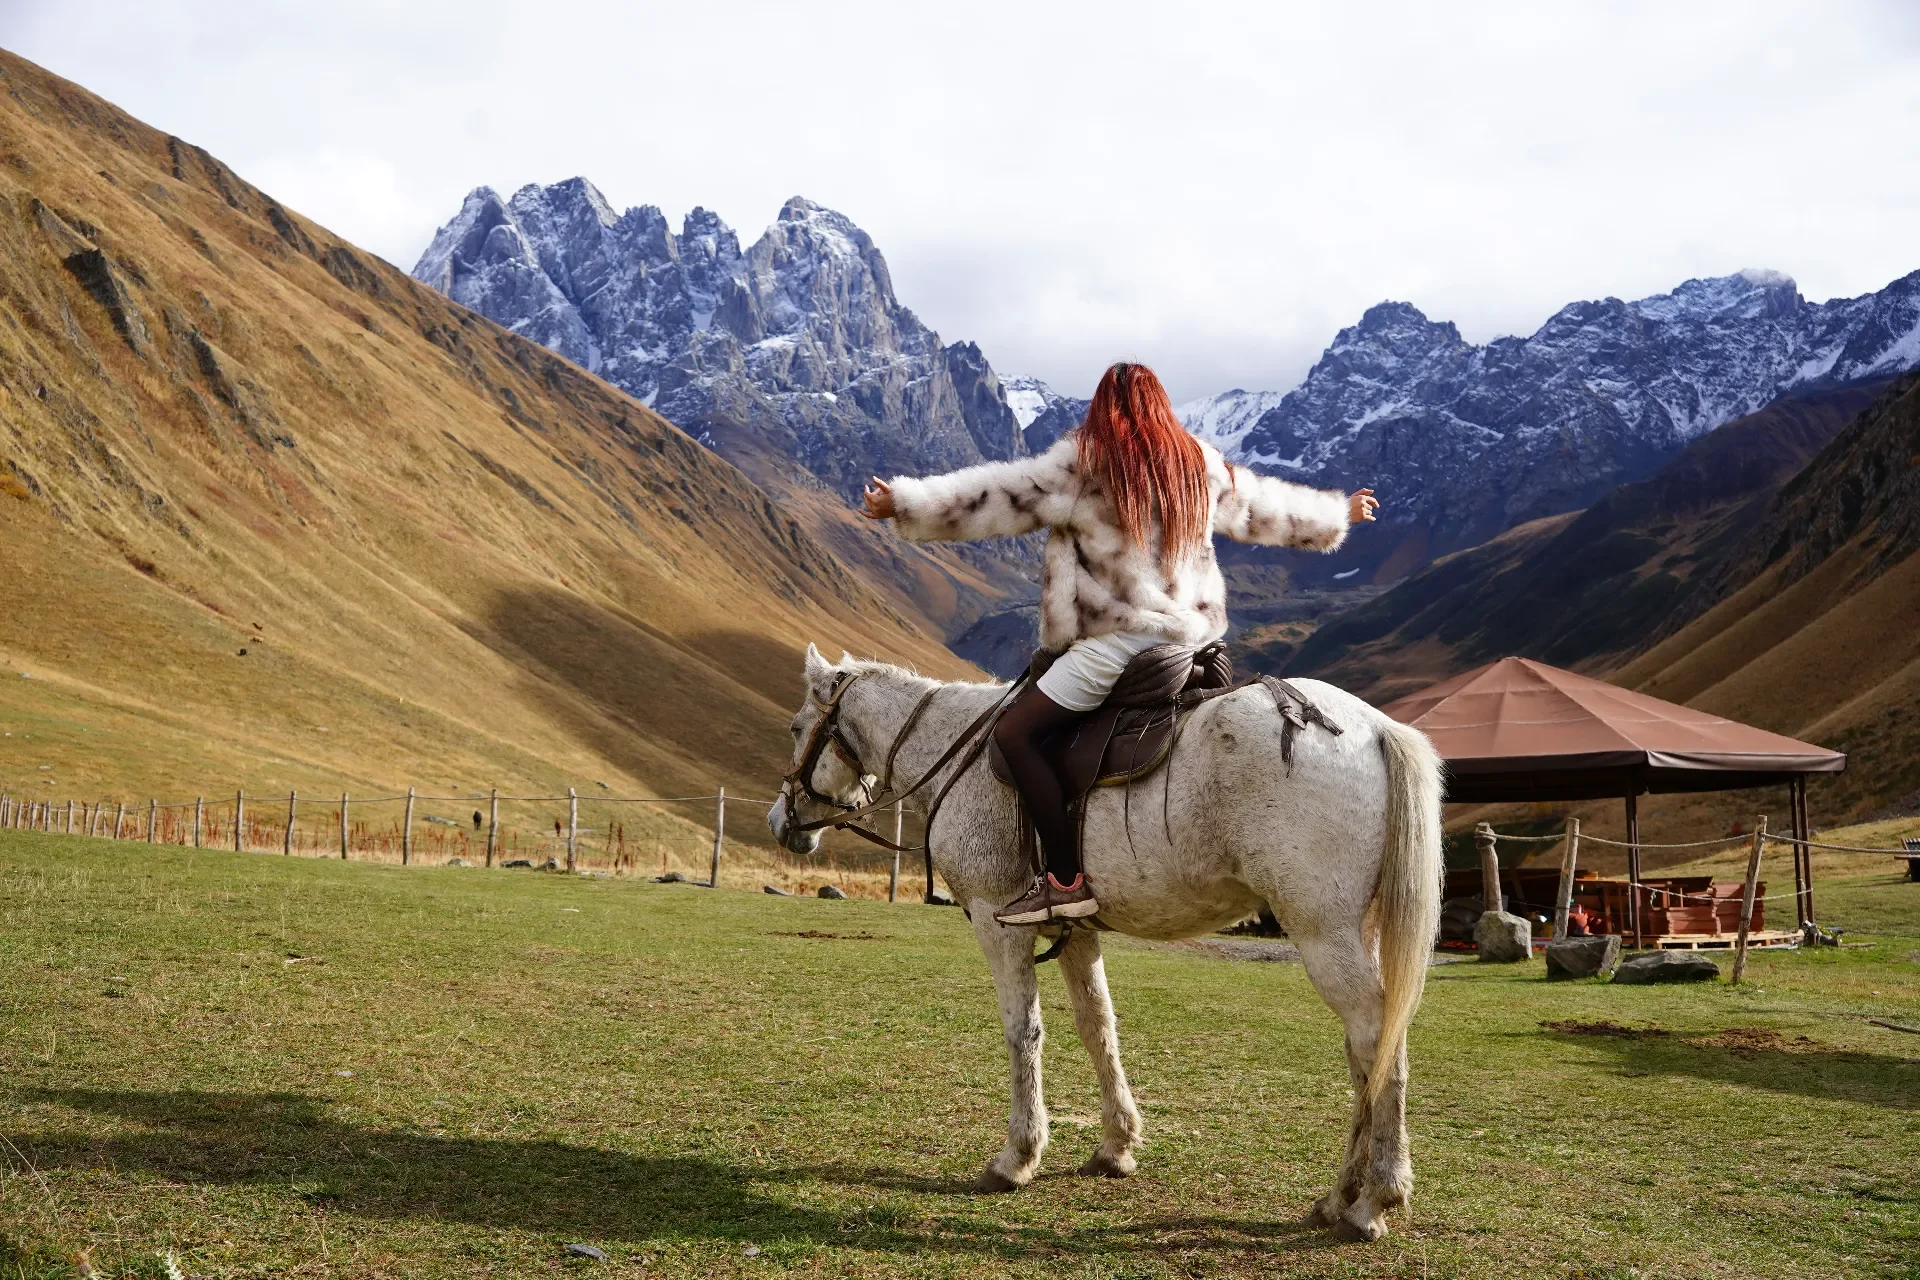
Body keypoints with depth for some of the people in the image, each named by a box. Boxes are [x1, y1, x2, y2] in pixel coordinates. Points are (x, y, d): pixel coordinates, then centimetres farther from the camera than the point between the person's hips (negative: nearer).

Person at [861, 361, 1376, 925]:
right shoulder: (1202, 466, 13)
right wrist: (1340, 513, 44)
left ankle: (1065, 880, -17)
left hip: (1122, 640, -8)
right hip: (1193, 633, 8)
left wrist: (906, 502, -1)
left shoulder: (1083, 465, -5)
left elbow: (996, 498, -7)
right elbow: (1269, 507, 26)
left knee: (1015, 731, -8)